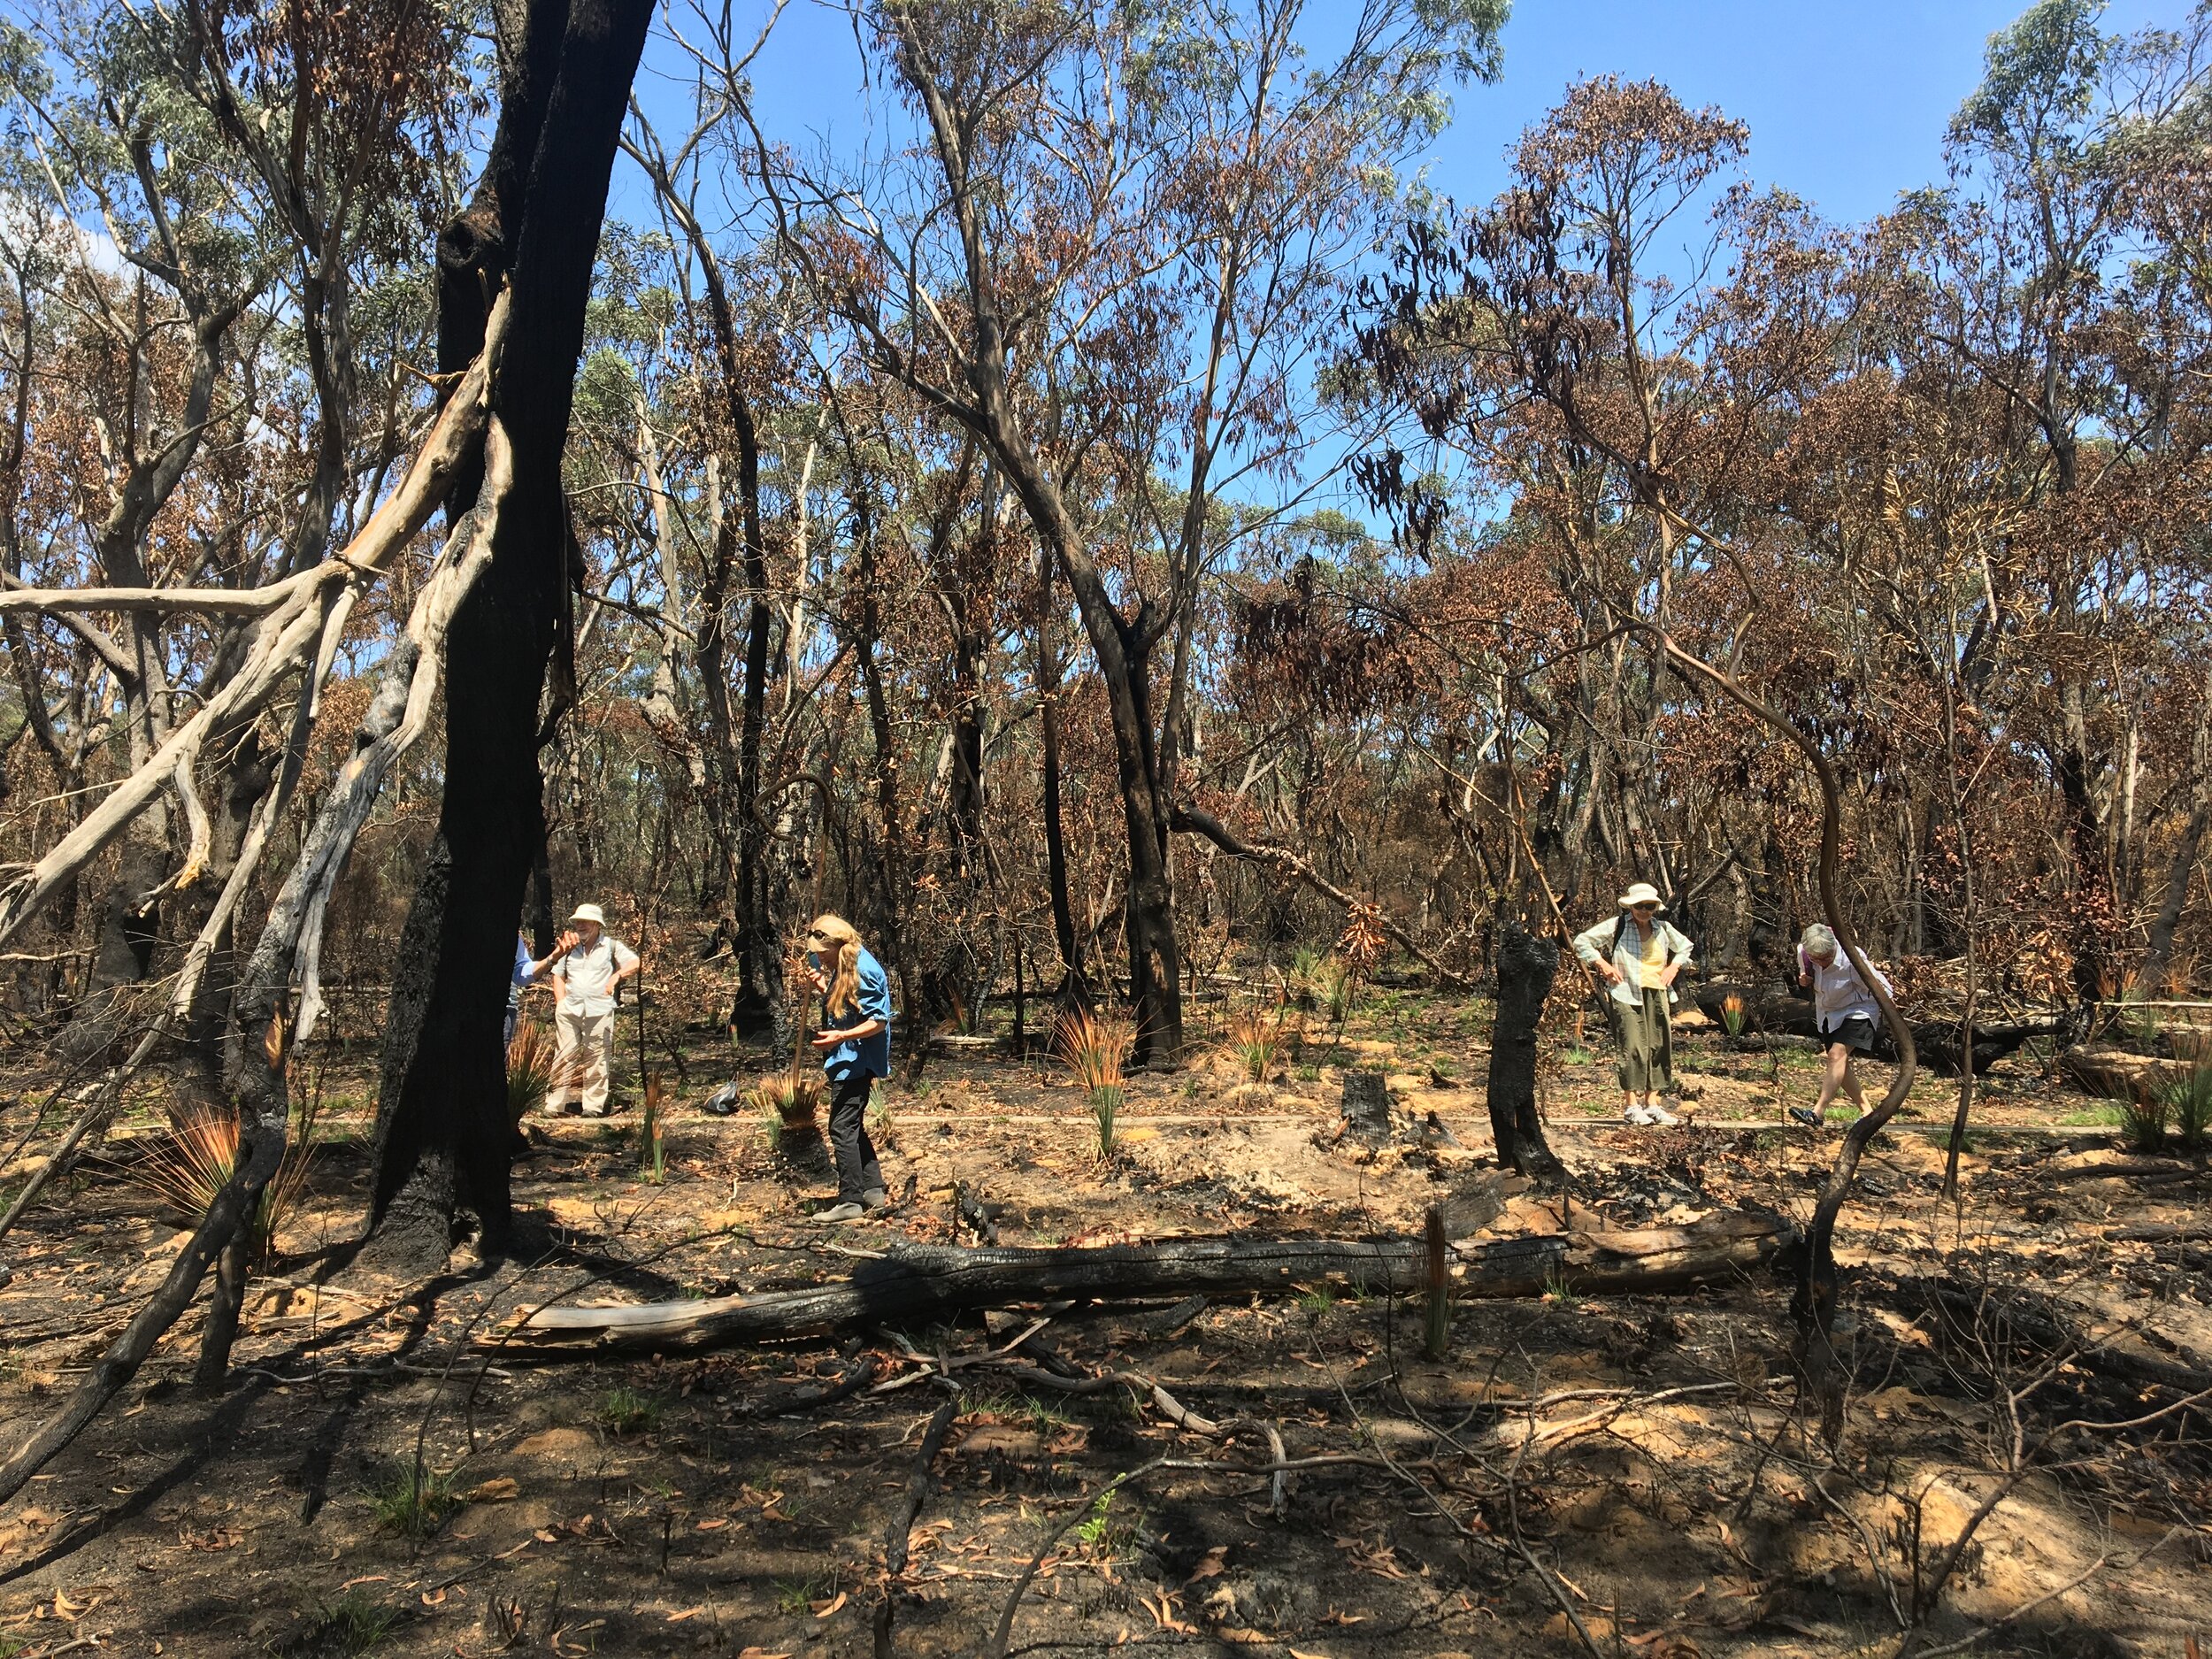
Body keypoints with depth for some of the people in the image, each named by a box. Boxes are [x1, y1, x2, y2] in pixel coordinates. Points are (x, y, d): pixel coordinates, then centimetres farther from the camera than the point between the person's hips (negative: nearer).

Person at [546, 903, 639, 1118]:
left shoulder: (612, 947, 7)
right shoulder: (569, 948, 18)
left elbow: (635, 963, -3)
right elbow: (558, 975, 18)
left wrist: (617, 975, -20)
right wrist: (561, 1003, 5)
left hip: (600, 1011, -3)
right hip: (569, 1011, 3)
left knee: (596, 1060, -2)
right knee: (564, 1057, 1)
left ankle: (594, 1105, 3)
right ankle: (555, 1104, 4)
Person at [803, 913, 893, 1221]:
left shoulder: (863, 971, -20)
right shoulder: (844, 967, 10)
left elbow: (879, 1021, -21)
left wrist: (841, 1036, -32)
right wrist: (822, 984, 3)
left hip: (855, 1062, -11)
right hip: (846, 1060, 11)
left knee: (842, 1129, -7)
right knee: (852, 1127, 17)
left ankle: (850, 1201, -1)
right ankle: (873, 1190, 25)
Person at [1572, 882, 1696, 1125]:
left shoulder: (1663, 930, 14)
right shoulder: (1617, 926, 0)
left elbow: (1687, 948, 31)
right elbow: (1581, 942, 2)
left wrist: (1674, 967, 14)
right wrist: (1602, 964, -6)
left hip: (1657, 994, 5)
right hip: (1627, 994, -5)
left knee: (1659, 1047, 4)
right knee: (1634, 1047, -11)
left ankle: (1651, 1103, 12)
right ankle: (1631, 1104, -5)